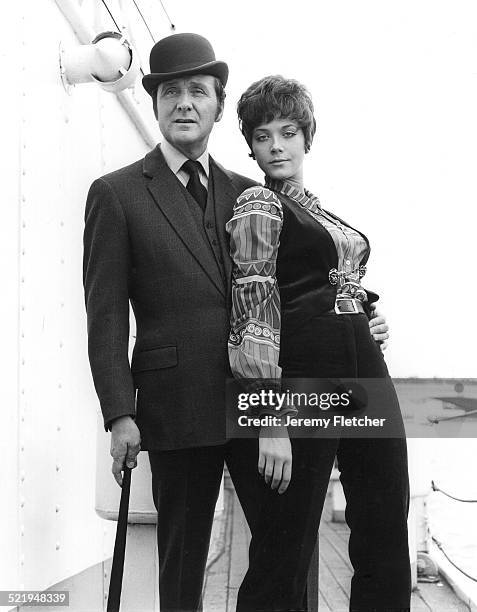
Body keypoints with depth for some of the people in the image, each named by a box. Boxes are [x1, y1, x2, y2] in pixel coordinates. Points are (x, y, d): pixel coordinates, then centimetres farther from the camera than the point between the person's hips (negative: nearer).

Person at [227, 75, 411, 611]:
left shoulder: (313, 206, 20)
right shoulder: (257, 204, -4)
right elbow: (255, 304, -14)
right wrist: (272, 422, -21)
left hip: (365, 368, 8)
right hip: (306, 375, -8)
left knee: (385, 541, 9)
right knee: (285, 548, -3)